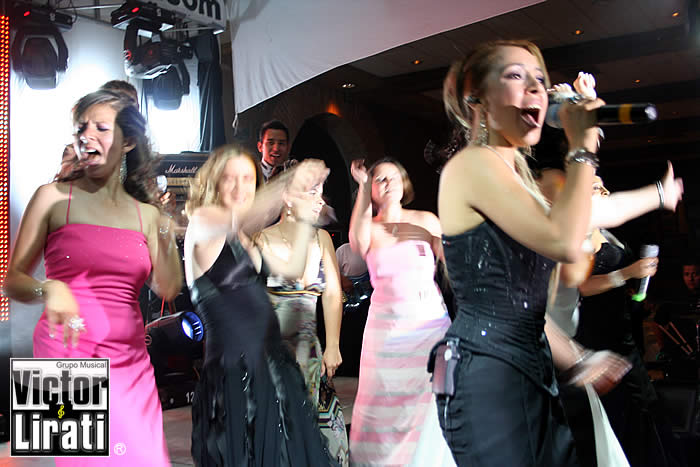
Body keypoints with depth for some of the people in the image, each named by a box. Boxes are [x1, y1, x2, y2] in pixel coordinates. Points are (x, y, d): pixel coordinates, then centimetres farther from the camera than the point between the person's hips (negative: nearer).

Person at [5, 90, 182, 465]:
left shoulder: (145, 213, 9)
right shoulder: (53, 197, 0)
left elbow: (168, 289, 8)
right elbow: (13, 280, -2)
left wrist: (166, 235, -4)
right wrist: (48, 289, -22)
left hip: (130, 361, 4)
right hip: (67, 352, -3)